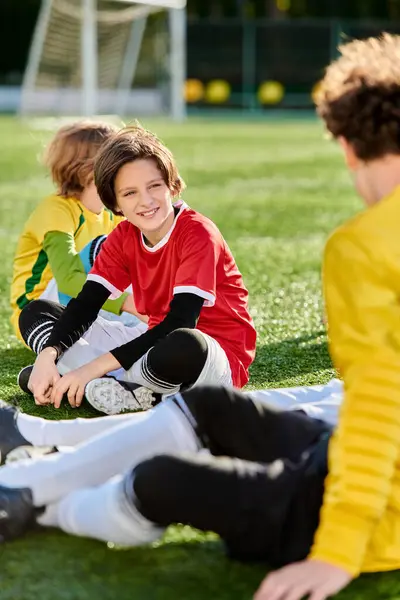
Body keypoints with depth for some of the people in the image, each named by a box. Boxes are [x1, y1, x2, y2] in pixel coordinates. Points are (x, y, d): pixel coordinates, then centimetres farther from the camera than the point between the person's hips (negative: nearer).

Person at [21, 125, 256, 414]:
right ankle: (132, 390, -19)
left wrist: (96, 366, -31)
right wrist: (47, 356, -24)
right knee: (36, 313, 1)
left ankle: (121, 386, -12)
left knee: (182, 346, -45)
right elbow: (86, 303, -4)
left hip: (219, 359, -7)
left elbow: (180, 323, -27)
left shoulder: (198, 233, -18)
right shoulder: (123, 238, 2)